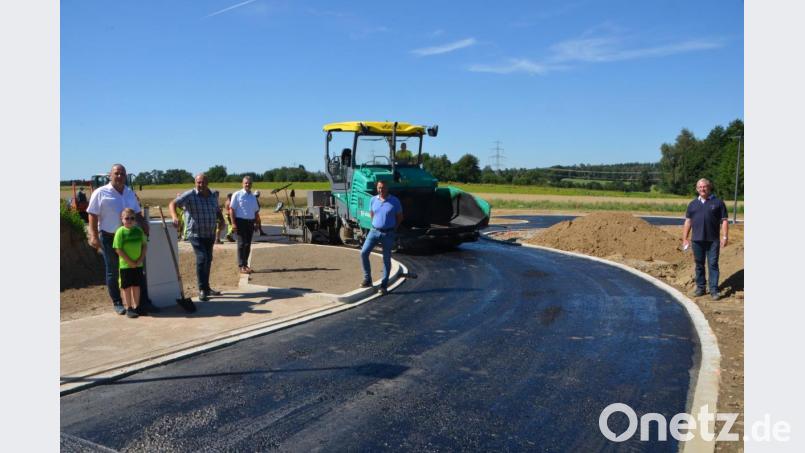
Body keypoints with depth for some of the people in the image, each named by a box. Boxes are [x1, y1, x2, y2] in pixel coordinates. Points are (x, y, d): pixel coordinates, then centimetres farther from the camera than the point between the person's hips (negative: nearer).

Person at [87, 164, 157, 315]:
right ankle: (117, 303, 17)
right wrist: (94, 237, -15)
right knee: (113, 272, 6)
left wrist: (145, 227, 4)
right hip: (110, 237, -5)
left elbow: (137, 213, 19)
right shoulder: (100, 193, -4)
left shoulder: (130, 192, 13)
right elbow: (93, 216, -7)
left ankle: (144, 302, 10)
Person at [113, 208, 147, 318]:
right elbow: (118, 249, -12)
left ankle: (136, 307, 22)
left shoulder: (139, 230, 2)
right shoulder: (120, 232, -10)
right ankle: (128, 308, 13)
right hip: (125, 265, -4)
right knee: (126, 287, 5)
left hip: (138, 264, 4)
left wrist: (140, 260, -6)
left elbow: (145, 245, 6)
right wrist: (130, 262, -14)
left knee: (136, 286, 12)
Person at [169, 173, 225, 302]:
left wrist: (221, 220, 2)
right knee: (202, 257, -18)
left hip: (210, 234, 6)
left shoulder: (214, 195, 7)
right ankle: (202, 289, -9)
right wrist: (175, 217, -38)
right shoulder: (190, 195, -11)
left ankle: (206, 288, 29)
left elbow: (217, 211, 22)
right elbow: (172, 204, -20)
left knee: (208, 259, 14)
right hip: (196, 234, -6)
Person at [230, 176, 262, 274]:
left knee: (248, 245, 8)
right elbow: (231, 209, -6)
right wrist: (233, 223, -13)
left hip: (250, 222, 5)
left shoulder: (253, 197, 15)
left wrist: (257, 223, 13)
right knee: (241, 244, -5)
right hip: (240, 221, -5)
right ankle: (241, 266, -3)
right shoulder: (237, 195, -2)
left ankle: (245, 264, 16)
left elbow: (256, 211, 20)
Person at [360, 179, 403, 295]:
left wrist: (393, 229, 5)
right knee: (364, 252, -10)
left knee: (386, 259, 3)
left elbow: (400, 217, 5)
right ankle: (367, 279, 4)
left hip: (388, 233, -3)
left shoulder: (394, 201, -7)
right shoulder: (373, 200, 2)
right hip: (374, 231, 3)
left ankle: (384, 285, 12)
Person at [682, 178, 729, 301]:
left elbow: (724, 220, 0)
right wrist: (684, 239, 6)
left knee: (713, 264, -3)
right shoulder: (693, 204, 11)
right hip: (697, 240, 3)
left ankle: (714, 290, 0)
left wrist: (725, 237, -9)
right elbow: (688, 222, 11)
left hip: (713, 240, -3)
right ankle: (700, 288, 20)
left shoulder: (718, 202, 2)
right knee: (699, 265, 10)